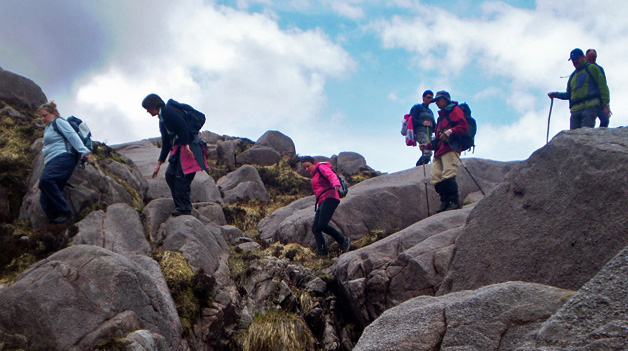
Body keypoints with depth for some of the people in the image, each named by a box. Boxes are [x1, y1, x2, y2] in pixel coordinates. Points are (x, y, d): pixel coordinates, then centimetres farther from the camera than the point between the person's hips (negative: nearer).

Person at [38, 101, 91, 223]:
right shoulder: (48, 128, 33)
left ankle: (64, 212, -35)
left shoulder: (58, 122, 6)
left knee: (45, 180, -35)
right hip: (52, 162, 10)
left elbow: (72, 135, -8)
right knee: (44, 199, -6)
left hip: (63, 157, -10)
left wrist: (83, 150, -19)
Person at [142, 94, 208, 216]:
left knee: (181, 176, -13)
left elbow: (183, 126, -19)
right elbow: (166, 143, 24)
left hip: (189, 145, -10)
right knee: (170, 174, 7)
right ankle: (180, 205, 10)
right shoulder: (162, 119, 22)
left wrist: (186, 145, -24)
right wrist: (159, 164, 24)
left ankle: (185, 208, -10)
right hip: (178, 148, 10)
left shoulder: (168, 110, -8)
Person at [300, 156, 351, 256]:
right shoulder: (314, 176, 30)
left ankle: (344, 241, -9)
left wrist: (336, 184, -38)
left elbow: (332, 175, -17)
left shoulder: (322, 167, 3)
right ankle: (322, 253, -8)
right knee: (315, 228, -2)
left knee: (322, 225, -23)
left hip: (329, 198, -10)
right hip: (322, 203, 10)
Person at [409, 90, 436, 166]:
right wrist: (422, 123, -18)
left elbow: (434, 126, 22)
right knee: (427, 152, -25)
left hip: (429, 133, 8)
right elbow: (413, 120, -3)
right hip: (421, 132, -7)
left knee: (426, 154, -3)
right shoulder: (418, 107, 8)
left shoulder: (430, 111, 28)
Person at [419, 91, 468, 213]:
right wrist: (427, 146, 21)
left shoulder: (455, 110, 8)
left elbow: (464, 126, -8)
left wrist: (450, 131, -20)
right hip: (439, 150, 9)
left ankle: (455, 202, -15)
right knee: (435, 177, -4)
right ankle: (445, 202, -3)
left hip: (450, 148, -9)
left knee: (448, 175, -19)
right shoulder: (441, 116, 33)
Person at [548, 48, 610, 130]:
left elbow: (602, 87, 4)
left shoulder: (592, 68, 11)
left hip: (590, 106, -6)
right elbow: (568, 95, 35)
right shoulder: (572, 76, 29)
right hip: (575, 109, 6)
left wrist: (605, 105, -6)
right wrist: (556, 95, 18)